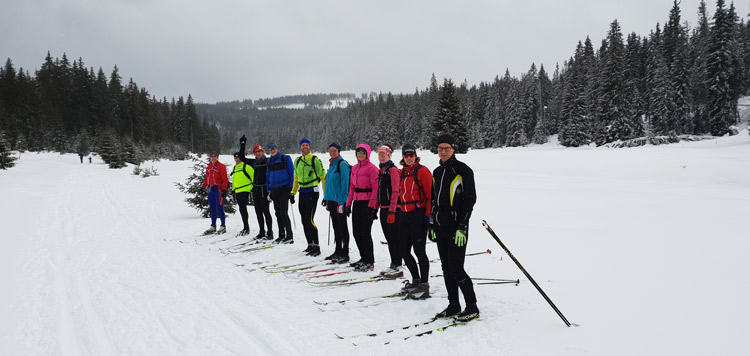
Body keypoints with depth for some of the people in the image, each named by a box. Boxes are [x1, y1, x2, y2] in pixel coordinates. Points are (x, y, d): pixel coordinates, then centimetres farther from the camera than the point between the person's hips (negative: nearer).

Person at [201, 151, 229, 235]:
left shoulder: (221, 166, -4)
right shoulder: (208, 167, 16)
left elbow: (225, 179, -8)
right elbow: (207, 179, 24)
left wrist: (224, 189, -15)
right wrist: (203, 187, 16)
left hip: (218, 188, -7)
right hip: (211, 189, 7)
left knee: (219, 208, -9)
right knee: (212, 208, 10)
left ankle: (223, 226, -2)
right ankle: (213, 226, 17)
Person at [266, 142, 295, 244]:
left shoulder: (285, 158, 0)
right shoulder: (269, 161, 15)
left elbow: (291, 173, -1)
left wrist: (291, 189, -8)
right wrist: (269, 190, 14)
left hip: (284, 188, -5)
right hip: (274, 189, 6)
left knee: (283, 213, -11)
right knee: (278, 213, 8)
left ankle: (290, 236, -5)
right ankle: (281, 235, 16)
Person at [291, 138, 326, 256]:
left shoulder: (315, 160, -7)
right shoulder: (297, 161, 12)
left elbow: (323, 176, -7)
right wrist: (293, 192, 18)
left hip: (312, 192, -7)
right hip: (302, 193, 7)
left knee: (309, 220, -13)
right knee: (304, 221, 8)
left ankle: (316, 247, -8)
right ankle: (310, 245, 18)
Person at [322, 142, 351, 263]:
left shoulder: (342, 164, -11)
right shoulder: (331, 164, 16)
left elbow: (345, 184, -16)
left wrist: (342, 201, -19)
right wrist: (326, 199, 19)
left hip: (340, 200, -9)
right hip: (331, 199, 9)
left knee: (342, 226, -3)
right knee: (335, 226, 14)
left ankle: (345, 253, 2)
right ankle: (338, 251, 22)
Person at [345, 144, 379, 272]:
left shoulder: (371, 168, -7)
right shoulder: (354, 168, 16)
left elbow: (376, 187, -12)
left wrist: (372, 205, -18)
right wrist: (349, 203, 13)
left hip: (367, 202, -8)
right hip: (357, 202, 8)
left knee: (365, 232, -7)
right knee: (356, 232, 9)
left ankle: (370, 262, 2)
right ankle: (364, 258, 22)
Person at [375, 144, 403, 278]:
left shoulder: (393, 170, -10)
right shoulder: (382, 171, 16)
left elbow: (395, 192, -16)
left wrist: (392, 211, -20)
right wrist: (377, 207, 18)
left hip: (392, 209, -8)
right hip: (383, 209, 9)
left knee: (394, 238, -5)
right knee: (389, 238, 12)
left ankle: (398, 268, 1)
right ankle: (393, 265, 19)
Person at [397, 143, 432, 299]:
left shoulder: (422, 171, -6)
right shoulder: (402, 173, 16)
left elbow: (430, 194, -10)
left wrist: (428, 215, -15)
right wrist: (398, 212, 18)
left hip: (418, 213, -7)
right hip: (404, 215, 7)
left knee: (419, 250, -6)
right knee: (404, 250, 8)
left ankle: (424, 285, 4)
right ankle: (416, 280, 24)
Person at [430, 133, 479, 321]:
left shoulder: (463, 170, -8)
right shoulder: (437, 172, 14)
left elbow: (470, 199, -12)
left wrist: (462, 227, -17)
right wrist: (432, 224, 17)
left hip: (456, 227, -7)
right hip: (441, 227, 7)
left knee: (456, 269, -8)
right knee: (446, 267, 10)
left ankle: (472, 307, 5)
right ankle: (453, 305, 20)